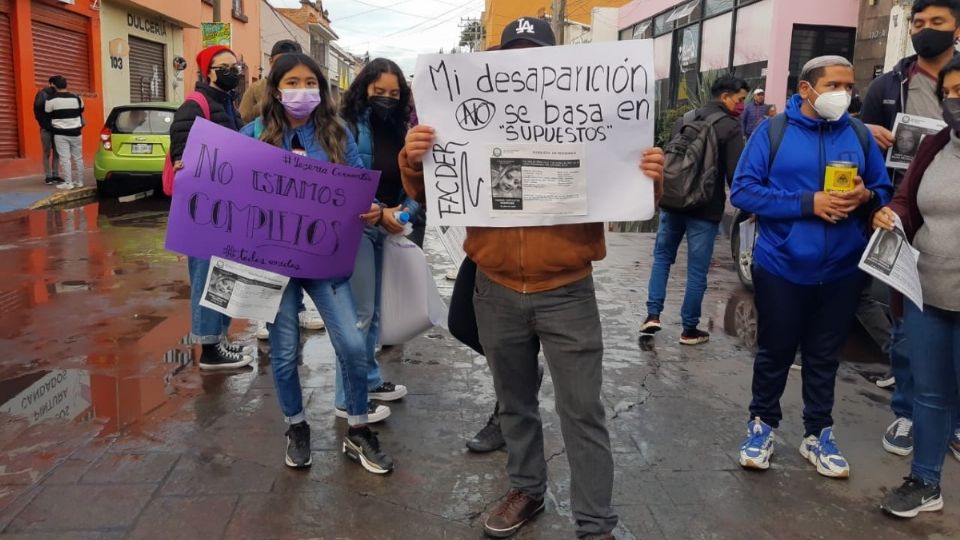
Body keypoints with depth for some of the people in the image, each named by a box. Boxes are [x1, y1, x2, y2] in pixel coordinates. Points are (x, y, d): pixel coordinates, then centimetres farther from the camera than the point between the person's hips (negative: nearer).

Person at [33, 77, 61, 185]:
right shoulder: (42, 95, -2)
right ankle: (48, 177, 3)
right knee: (47, 153, 0)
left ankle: (55, 175, 11)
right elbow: (38, 113, -5)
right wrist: (47, 126, -12)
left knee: (56, 152, 5)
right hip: (46, 129, -3)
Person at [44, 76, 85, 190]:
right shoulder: (77, 98, 1)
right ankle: (79, 181, 14)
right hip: (75, 132, 3)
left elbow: (47, 115, 3)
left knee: (64, 158, -4)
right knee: (78, 157, 10)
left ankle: (68, 183, -6)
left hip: (60, 133, -3)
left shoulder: (51, 99, -8)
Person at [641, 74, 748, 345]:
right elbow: (736, 174, -13)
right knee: (697, 270, 3)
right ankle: (689, 329, 12)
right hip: (705, 209, -5)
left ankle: (653, 315, 9)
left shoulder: (684, 120, 9)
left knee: (662, 256, 19)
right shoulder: (730, 127, -9)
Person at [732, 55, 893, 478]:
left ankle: (818, 434, 29)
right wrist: (808, 203, -20)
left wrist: (866, 197, -14)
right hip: (781, 266, -2)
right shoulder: (773, 131, -5)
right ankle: (762, 424, 29)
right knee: (775, 352, 11)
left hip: (842, 270, 3)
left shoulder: (860, 135, 4)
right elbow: (743, 190, -12)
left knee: (825, 356, 14)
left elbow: (885, 192, 10)